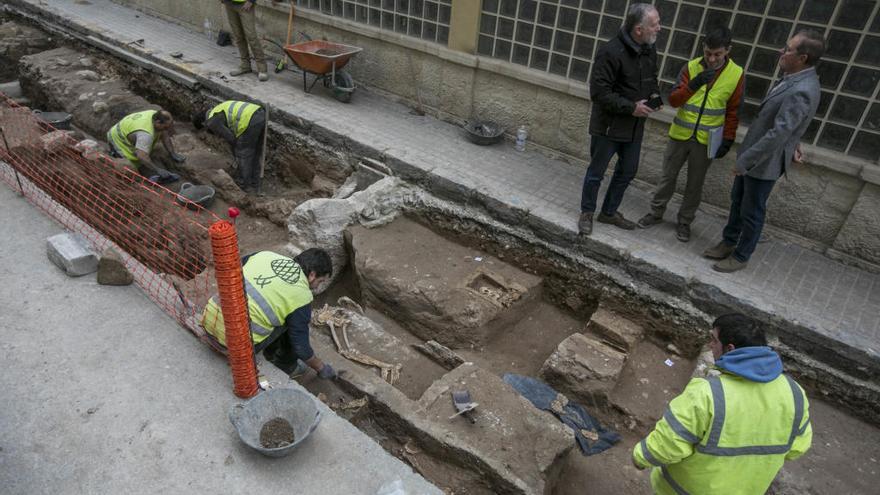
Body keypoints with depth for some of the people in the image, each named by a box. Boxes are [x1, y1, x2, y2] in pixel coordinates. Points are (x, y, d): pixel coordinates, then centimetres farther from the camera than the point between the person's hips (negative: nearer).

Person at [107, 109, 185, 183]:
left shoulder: (156, 115, -19)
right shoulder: (146, 134, -44)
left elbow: (165, 135, -6)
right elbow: (141, 156, -53)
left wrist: (173, 154, -10)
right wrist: (158, 170, -56)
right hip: (118, 140, -8)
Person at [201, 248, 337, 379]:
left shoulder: (266, 254, 7)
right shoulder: (302, 296, -6)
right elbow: (300, 346, -1)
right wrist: (320, 367, 17)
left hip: (209, 318, 7)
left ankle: (272, 353, 39)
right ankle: (286, 367, 25)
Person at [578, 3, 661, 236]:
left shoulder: (649, 50, 3)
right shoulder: (611, 52, -22)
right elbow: (599, 92, -23)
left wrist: (655, 95, -2)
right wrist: (631, 107, -22)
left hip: (635, 126, 7)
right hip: (608, 125, -7)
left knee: (627, 171, 15)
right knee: (596, 172, 6)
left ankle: (609, 212, 33)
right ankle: (587, 212, 25)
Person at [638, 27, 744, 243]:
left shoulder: (736, 74, -6)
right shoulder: (691, 67, -7)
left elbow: (733, 112, 0)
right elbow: (673, 100, -13)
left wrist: (728, 140, -3)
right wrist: (694, 84, -29)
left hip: (706, 142, 0)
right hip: (679, 136, 1)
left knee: (695, 184, 11)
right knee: (668, 177, 12)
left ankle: (685, 221, 25)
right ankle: (656, 213, 28)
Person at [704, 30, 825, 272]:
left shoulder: (802, 92, -29)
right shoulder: (795, 79, 2)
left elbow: (778, 133, -30)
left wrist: (744, 161, -24)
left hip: (764, 162, -9)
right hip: (753, 155, 9)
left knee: (751, 212, 8)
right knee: (737, 202, 22)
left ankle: (741, 256, 25)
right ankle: (728, 243, 39)